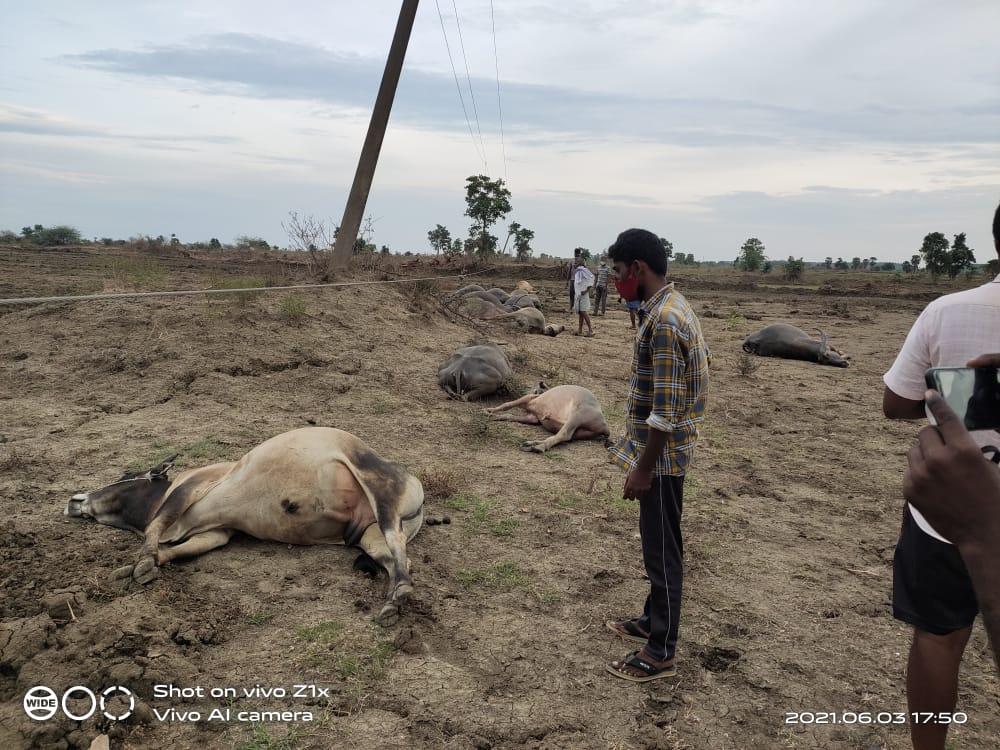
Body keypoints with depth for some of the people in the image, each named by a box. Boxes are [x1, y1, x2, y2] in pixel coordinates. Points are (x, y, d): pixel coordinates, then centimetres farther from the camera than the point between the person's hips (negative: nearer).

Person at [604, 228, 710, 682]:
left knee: (662, 550, 2)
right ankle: (654, 621, 37)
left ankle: (661, 653, 16)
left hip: (661, 456, -10)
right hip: (659, 451, 10)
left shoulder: (663, 320, -24)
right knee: (655, 545, 21)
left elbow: (665, 410, -25)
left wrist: (643, 468, -19)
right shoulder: (671, 307, 9)